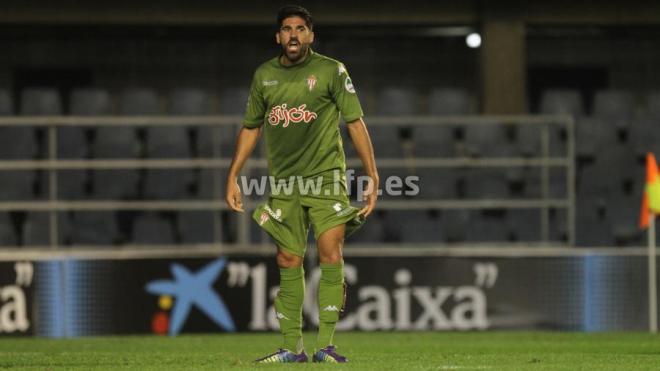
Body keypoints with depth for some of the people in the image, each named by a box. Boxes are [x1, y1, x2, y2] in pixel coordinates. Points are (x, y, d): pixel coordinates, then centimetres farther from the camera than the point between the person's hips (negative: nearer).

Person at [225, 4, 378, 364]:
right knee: (288, 263, 3)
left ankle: (325, 345, -13)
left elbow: (355, 122, -2)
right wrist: (233, 176, 12)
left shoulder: (331, 71, -2)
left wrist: (372, 176, -7)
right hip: (283, 182, 3)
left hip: (326, 177, -3)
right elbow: (250, 128, 18)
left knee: (331, 256, -15)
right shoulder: (264, 75, 9)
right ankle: (292, 348, 9)